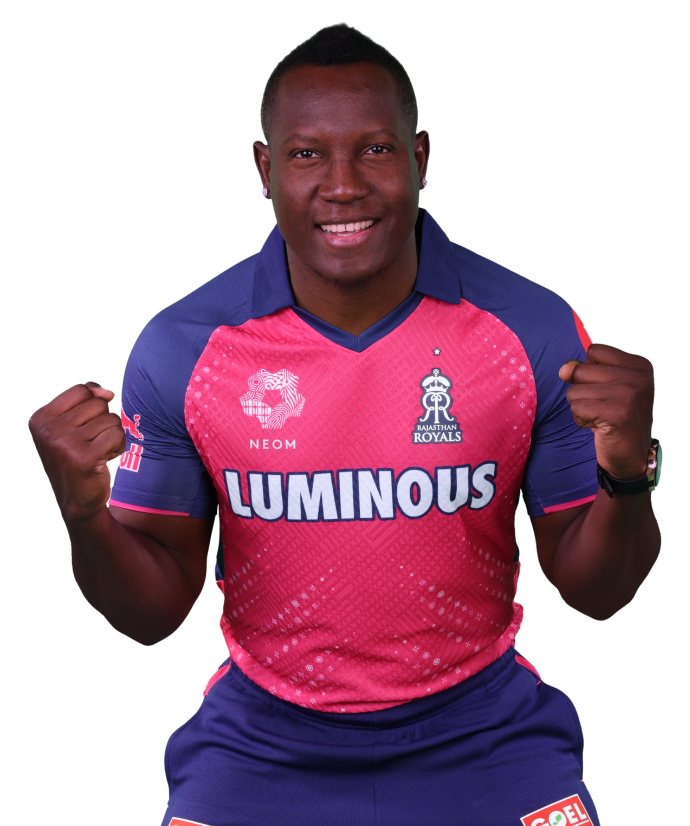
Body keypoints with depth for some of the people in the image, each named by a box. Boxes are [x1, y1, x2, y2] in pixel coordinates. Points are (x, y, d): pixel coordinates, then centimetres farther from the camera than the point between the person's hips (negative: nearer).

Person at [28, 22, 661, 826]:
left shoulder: (532, 332, -12)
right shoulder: (181, 347, -11)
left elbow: (593, 593, -5)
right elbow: (155, 613, -3)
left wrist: (627, 478, -25)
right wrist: (84, 516, -23)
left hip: (480, 733, 1)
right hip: (263, 742, 0)